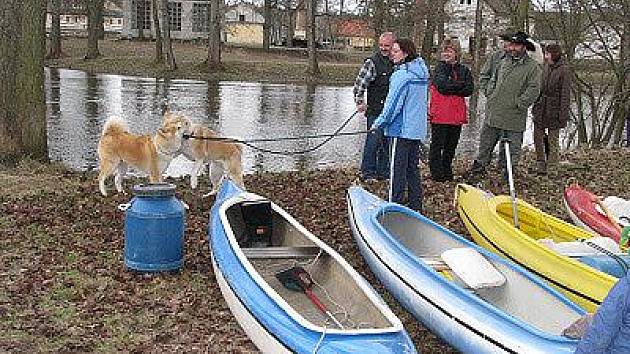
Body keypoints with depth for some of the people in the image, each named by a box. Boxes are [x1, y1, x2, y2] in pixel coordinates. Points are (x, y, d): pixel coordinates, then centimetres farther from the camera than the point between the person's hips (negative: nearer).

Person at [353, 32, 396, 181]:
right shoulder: (372, 62, -7)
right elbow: (360, 84, -9)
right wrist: (360, 102, -18)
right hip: (375, 111, -5)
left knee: (388, 142, 11)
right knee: (373, 141, -7)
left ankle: (383, 172, 22)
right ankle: (368, 173, 4)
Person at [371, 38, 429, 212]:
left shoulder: (401, 75, -17)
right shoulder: (422, 73, 9)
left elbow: (393, 104, -16)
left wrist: (379, 123, -4)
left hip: (402, 129, -8)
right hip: (418, 129, 8)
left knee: (398, 171, -1)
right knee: (413, 168, 15)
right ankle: (416, 206, 21)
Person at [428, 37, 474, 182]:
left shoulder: (464, 70, 12)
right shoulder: (440, 67, 0)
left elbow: (469, 90, -2)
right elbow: (442, 86, -16)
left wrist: (450, 89, -10)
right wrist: (459, 85, -11)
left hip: (457, 114, 5)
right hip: (440, 114, -4)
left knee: (451, 145, 12)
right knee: (438, 144, 0)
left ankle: (447, 172, 23)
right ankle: (436, 173, 7)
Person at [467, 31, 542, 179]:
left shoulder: (532, 66, -4)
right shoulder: (501, 60, 9)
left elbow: (534, 89, -11)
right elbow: (484, 77, 20)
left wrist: (519, 103, -14)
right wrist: (488, 91, 8)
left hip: (514, 116, -4)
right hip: (493, 112, 4)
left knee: (512, 147, 5)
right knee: (486, 141, 12)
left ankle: (508, 171, 16)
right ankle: (480, 165, 26)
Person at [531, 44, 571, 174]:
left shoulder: (564, 70, -11)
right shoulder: (545, 67, 8)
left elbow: (565, 94, -12)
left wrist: (563, 113, -16)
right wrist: (535, 105, 18)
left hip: (554, 109, -6)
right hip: (541, 108, 6)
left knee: (553, 139, 5)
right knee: (537, 136, 8)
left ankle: (552, 165, 17)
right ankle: (540, 162, 21)